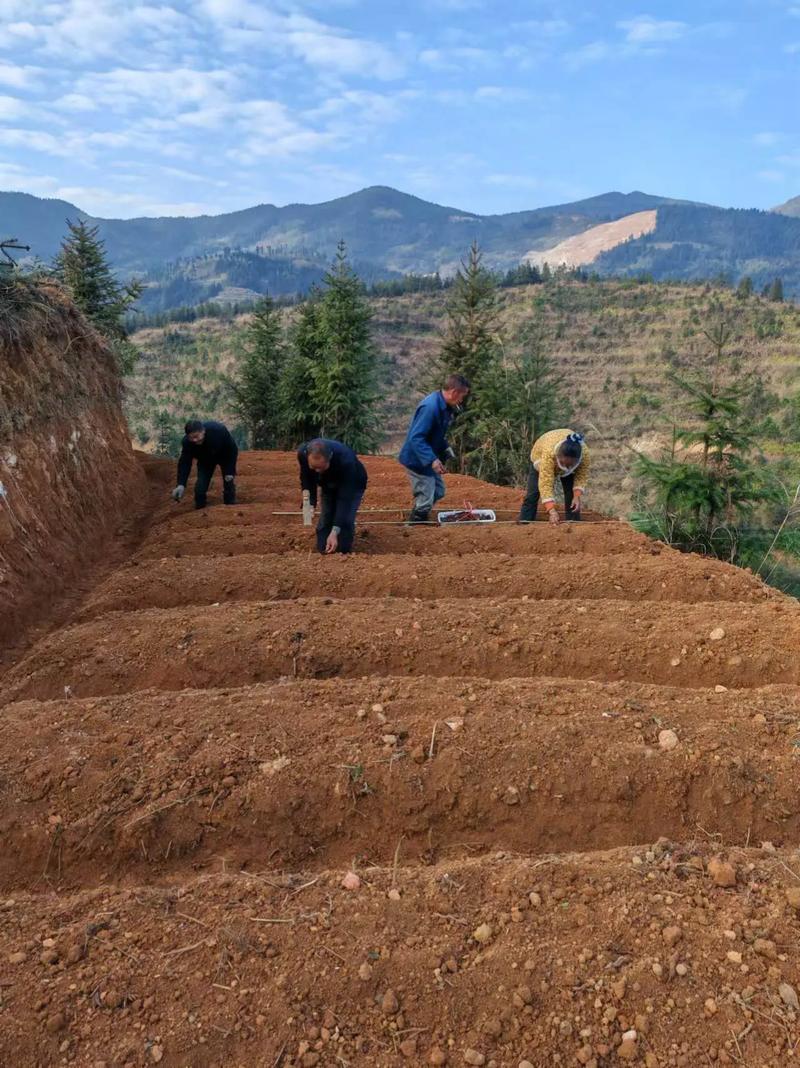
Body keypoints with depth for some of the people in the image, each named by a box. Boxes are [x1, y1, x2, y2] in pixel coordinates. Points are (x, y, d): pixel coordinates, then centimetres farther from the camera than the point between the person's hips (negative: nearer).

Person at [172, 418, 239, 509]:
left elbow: (233, 449, -26)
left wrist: (230, 472, -26)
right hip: (205, 460, 2)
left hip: (224, 457, -2)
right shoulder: (187, 442, -33)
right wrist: (181, 484, -44)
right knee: (200, 487, -10)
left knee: (229, 484, -6)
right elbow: (184, 463, -29)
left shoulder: (219, 430, -39)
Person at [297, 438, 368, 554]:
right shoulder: (302, 453, -32)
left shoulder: (346, 461, -45)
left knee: (345, 521, -18)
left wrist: (334, 532, -47)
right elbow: (306, 477, -9)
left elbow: (345, 498, -42)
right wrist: (306, 492, -31)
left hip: (352, 485, -4)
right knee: (324, 522, -3)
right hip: (328, 485, 4)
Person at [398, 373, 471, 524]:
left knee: (438, 492, 20)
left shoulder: (444, 406, 1)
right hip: (418, 460, -10)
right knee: (425, 500, -4)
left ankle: (418, 523, 36)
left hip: (429, 459, 10)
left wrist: (445, 448, 4)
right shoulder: (430, 407, -29)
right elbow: (415, 438, -32)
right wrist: (432, 460, -39)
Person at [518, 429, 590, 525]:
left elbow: (581, 476, -24)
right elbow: (546, 483, -50)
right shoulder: (549, 453, -47)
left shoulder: (585, 453, -39)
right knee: (533, 493, -11)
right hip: (540, 457, -2)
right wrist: (551, 511, -58)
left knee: (572, 493, -10)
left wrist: (577, 496, -40)